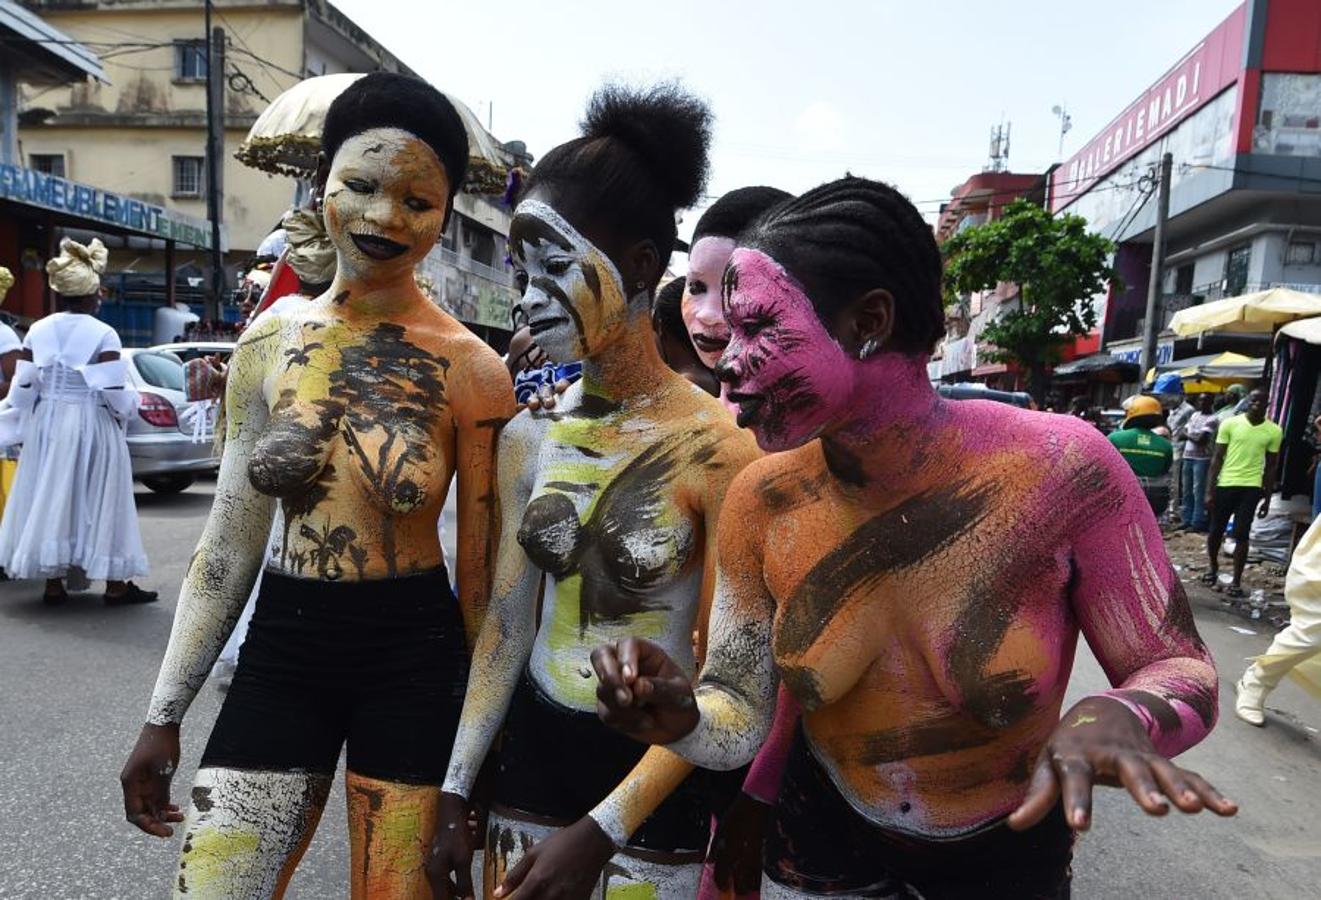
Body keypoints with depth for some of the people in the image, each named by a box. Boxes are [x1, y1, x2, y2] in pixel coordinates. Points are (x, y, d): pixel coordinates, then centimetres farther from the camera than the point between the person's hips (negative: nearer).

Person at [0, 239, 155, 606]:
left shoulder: (38, 330, 4)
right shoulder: (103, 334, -11)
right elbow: (112, 391, -16)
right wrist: (125, 411, 3)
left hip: (46, 424, 5)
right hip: (91, 427, -4)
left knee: (50, 498, 11)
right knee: (99, 501, 2)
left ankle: (53, 583, 16)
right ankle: (115, 585, 8)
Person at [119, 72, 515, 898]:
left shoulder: (472, 369, -11)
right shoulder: (271, 341, 0)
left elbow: (483, 569, -5)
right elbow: (230, 542, 5)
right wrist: (165, 713, 8)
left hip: (412, 655, -3)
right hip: (282, 645, 3)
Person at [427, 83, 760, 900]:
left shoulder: (714, 445, -18)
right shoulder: (529, 436, -3)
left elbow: (725, 676, -15)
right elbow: (506, 624, 3)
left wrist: (601, 830, -17)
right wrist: (456, 792, 5)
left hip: (651, 779, -4)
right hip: (530, 754, 5)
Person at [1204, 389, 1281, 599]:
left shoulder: (1274, 431, 1)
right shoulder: (1230, 424, -3)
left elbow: (1270, 467, 7)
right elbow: (1217, 459, -1)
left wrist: (1267, 498, 5)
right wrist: (1209, 491, -5)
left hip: (1251, 488, 0)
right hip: (1225, 485, 0)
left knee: (1241, 535, -3)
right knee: (1216, 531, 10)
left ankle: (1236, 581, 5)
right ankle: (1214, 570, 31)